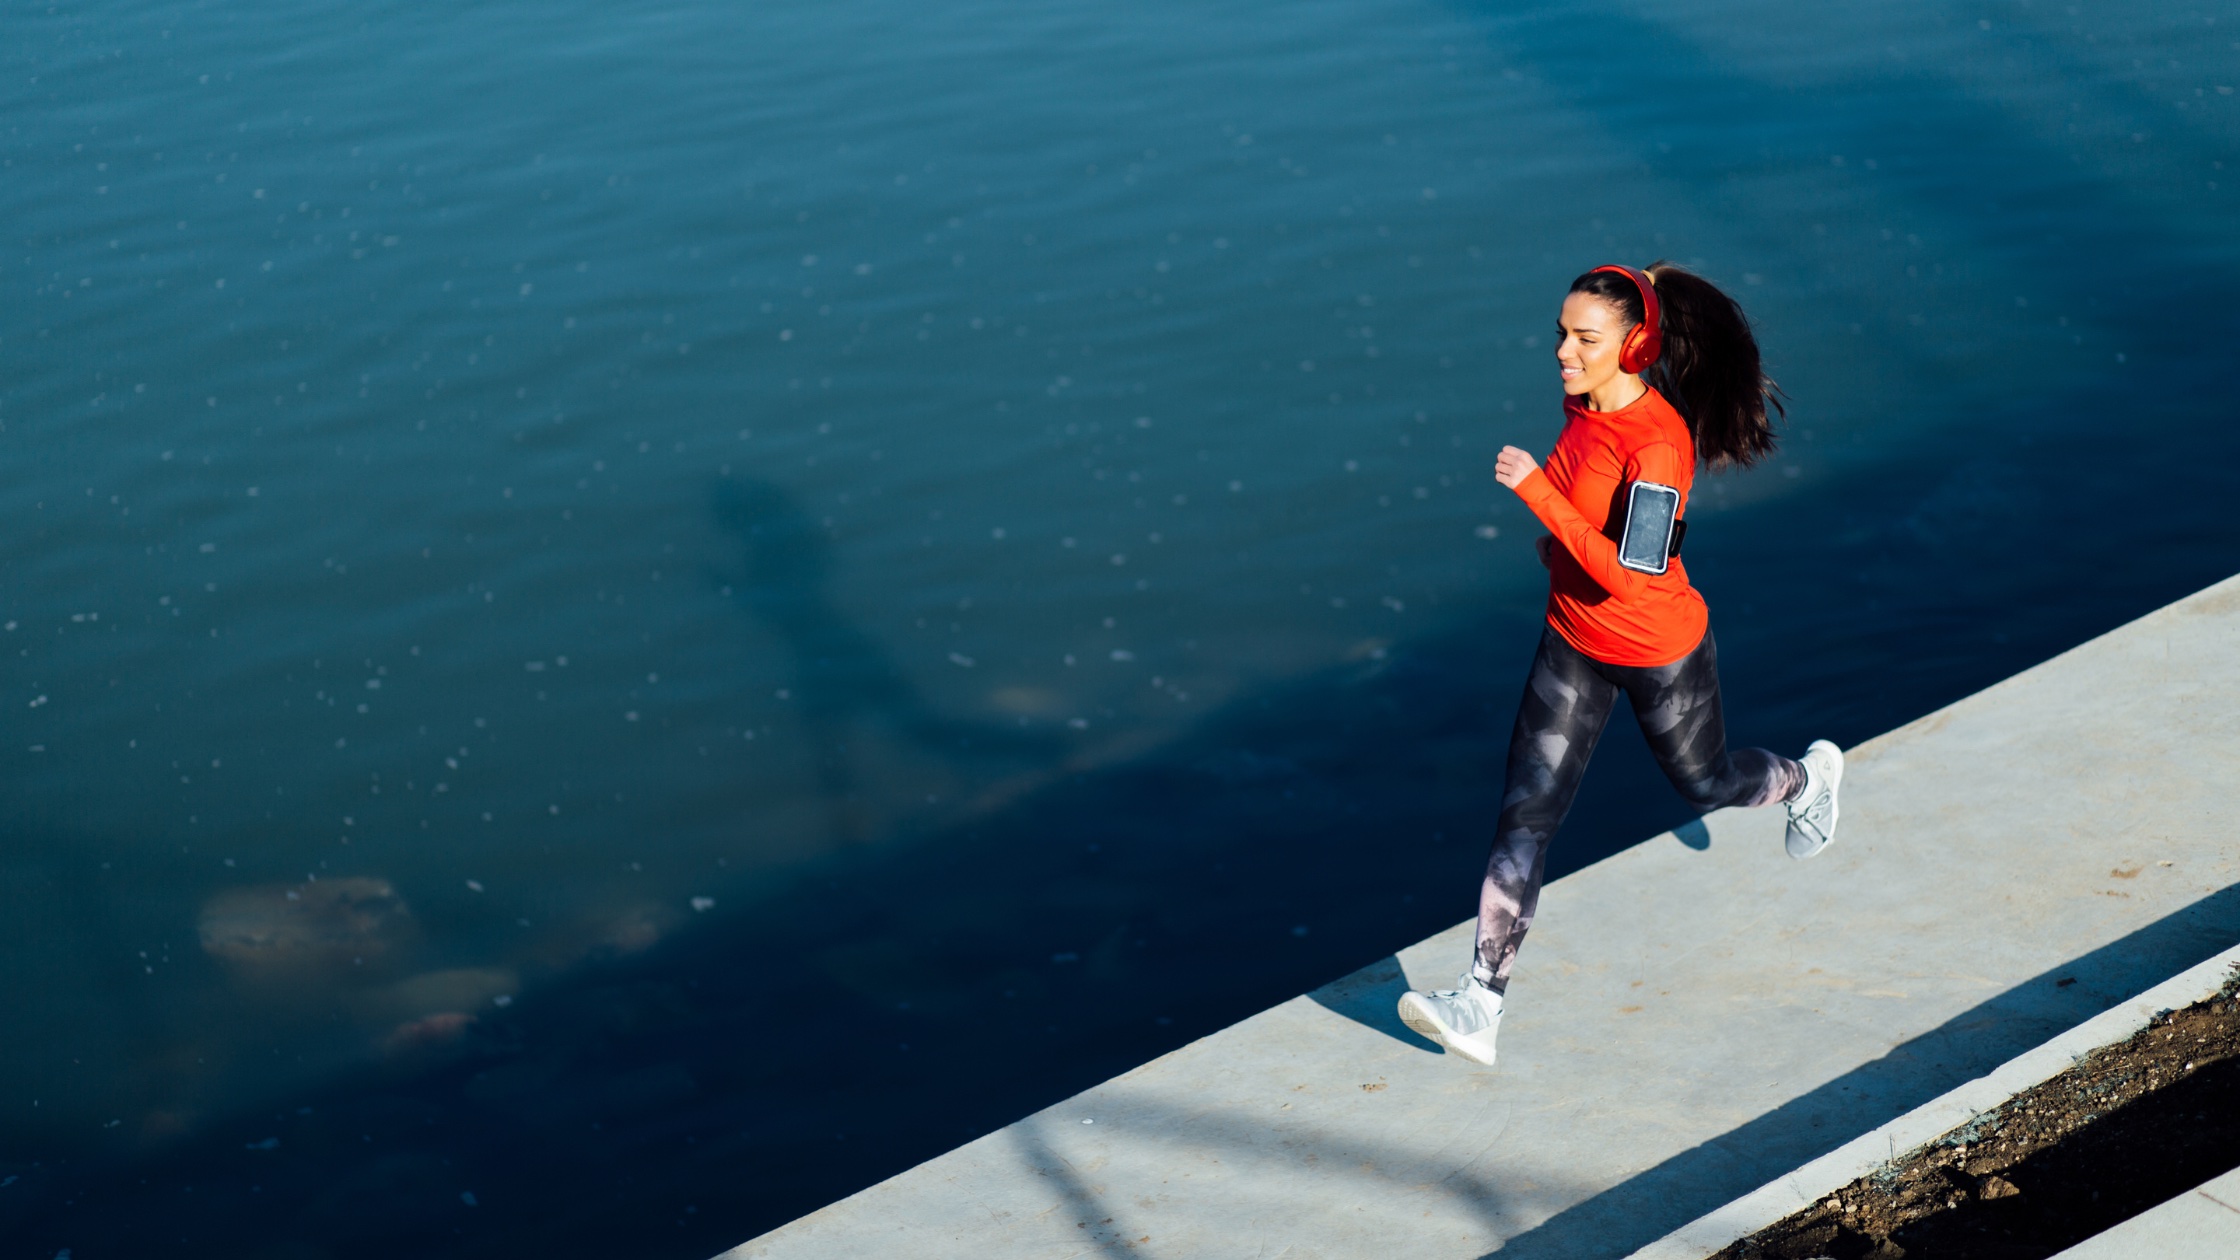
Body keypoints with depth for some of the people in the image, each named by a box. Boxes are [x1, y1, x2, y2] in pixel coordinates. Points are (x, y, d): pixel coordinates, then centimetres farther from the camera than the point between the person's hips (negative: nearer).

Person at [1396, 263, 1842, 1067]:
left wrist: (1538, 492, -39)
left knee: (1704, 784, 21)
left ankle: (1807, 777, 57)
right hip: (1573, 646, 6)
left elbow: (1628, 575, -37)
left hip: (1661, 655, -6)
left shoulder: (1657, 445, -30)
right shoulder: (1582, 403, -6)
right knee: (1525, 816, -5)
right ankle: (1480, 1007, -9)